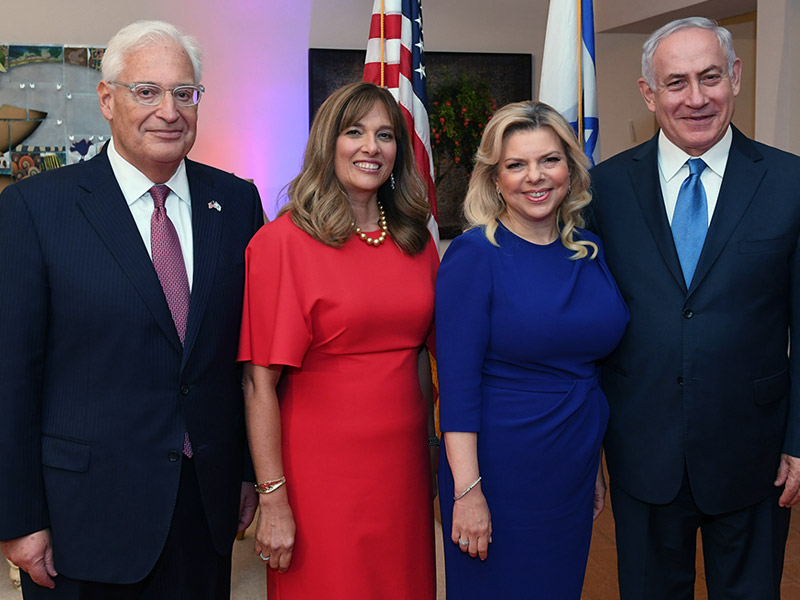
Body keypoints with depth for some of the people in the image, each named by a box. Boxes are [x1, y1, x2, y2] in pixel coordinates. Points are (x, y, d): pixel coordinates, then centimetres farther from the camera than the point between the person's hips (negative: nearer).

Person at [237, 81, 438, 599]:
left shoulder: (416, 239, 7)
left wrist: (435, 454, 10)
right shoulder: (285, 240, -11)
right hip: (320, 473, -5)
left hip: (404, 468, 5)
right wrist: (273, 500, -15)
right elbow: (260, 382, -13)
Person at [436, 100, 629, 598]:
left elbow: (593, 366, 12)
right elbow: (457, 382, -16)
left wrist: (597, 466, 14)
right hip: (497, 467, -5)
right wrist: (467, 490, -20)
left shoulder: (589, 252, 4)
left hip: (575, 467, 6)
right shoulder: (475, 255, -13)